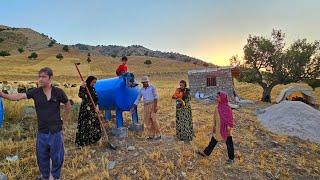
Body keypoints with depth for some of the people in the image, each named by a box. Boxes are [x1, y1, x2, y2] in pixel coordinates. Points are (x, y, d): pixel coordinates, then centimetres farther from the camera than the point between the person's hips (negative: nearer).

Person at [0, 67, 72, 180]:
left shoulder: (58, 92, -10)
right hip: (41, 131, 3)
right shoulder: (35, 92, -4)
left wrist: (63, 120, 4)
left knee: (56, 157, 12)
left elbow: (68, 106, 2)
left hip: (55, 131, -2)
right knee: (42, 157, 19)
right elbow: (20, 96, -17)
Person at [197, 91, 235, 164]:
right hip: (219, 128, 8)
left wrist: (229, 127, -22)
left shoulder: (227, 107, -18)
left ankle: (231, 158, 26)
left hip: (225, 128, -7)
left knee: (229, 143, 9)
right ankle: (206, 153, 26)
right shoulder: (218, 106, 5)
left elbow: (230, 118, -17)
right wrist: (214, 126, 16)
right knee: (213, 141, 16)